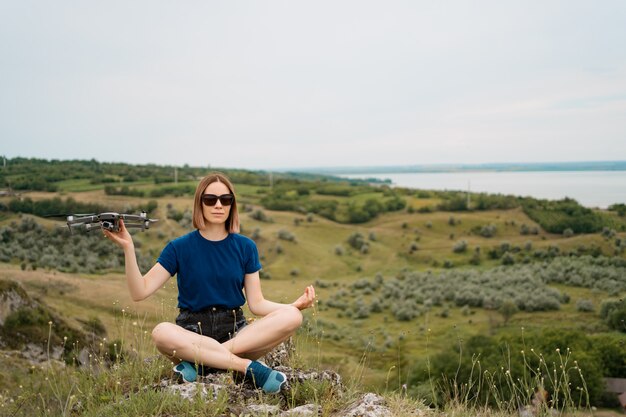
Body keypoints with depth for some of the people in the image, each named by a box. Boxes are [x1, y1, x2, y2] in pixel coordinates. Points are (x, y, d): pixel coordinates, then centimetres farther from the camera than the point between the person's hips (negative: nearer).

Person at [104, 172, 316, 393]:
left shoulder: (245, 247, 6)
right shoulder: (179, 247, 1)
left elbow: (256, 303, 4)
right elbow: (140, 292, -6)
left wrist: (295, 304, -11)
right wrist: (128, 248, -18)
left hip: (236, 332, 3)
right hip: (192, 333, -2)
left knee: (292, 317, -25)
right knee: (161, 333, -37)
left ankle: (197, 360, -27)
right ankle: (247, 366, -32)